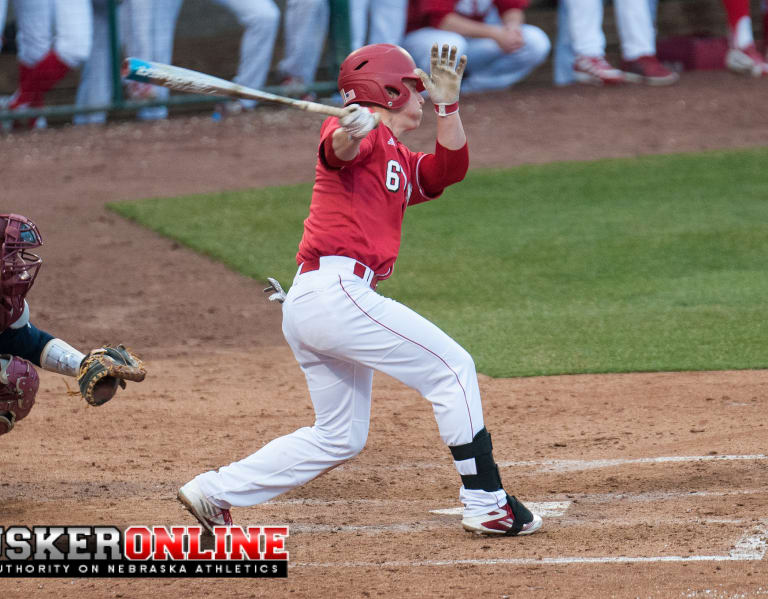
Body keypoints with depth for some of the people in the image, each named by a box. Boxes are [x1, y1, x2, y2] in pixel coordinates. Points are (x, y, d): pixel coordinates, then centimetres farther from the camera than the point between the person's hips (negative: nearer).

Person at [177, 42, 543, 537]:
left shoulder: (400, 161, 25)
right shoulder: (366, 133, -3)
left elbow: (449, 169, 15)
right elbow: (338, 151, -25)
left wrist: (446, 105, 3)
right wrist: (350, 132, -49)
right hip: (336, 289, -10)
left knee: (341, 437, 15)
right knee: (453, 367, -6)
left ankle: (214, 492, 14)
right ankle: (487, 504, -6)